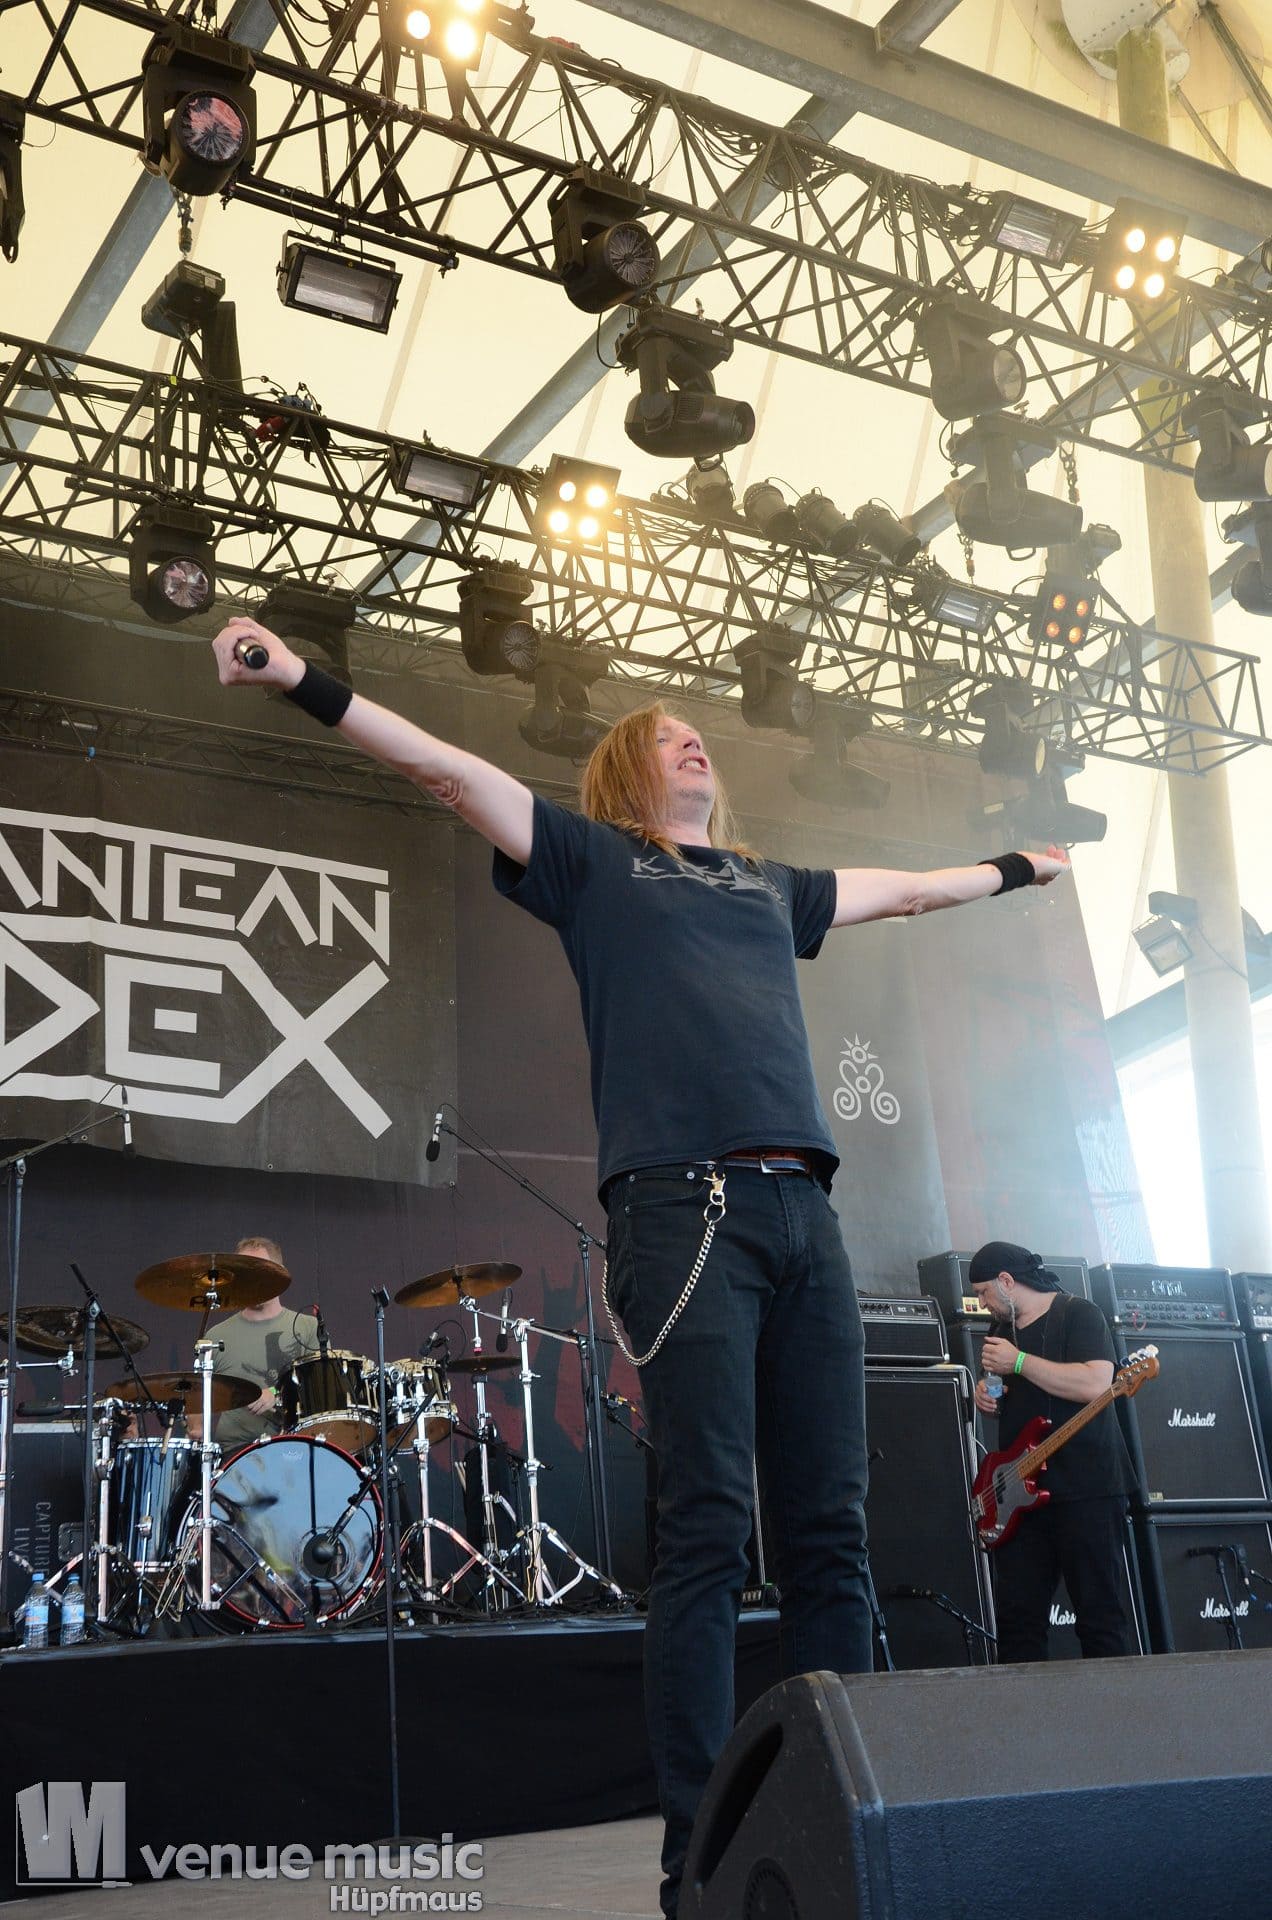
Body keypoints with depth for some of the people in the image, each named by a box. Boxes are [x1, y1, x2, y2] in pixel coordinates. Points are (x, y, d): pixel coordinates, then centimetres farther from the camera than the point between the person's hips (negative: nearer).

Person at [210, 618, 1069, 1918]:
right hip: (683, 1207, -5)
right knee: (707, 1527, -10)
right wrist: (306, 684, -1)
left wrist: (1013, 870, 58)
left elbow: (901, 888, 45)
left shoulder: (769, 885, 30)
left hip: (802, 1210, 5)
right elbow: (448, 769, 7)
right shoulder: (593, 860, 15)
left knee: (829, 1527, 1)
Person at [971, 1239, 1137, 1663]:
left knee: (1101, 1616, -3)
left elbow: (1095, 1384, -21)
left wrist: (1018, 1361, -16)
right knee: (1017, 1620, 5)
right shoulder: (1001, 1327, 18)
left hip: (1084, 1490, -7)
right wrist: (985, 1395, 7)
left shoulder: (1077, 1313, -5)